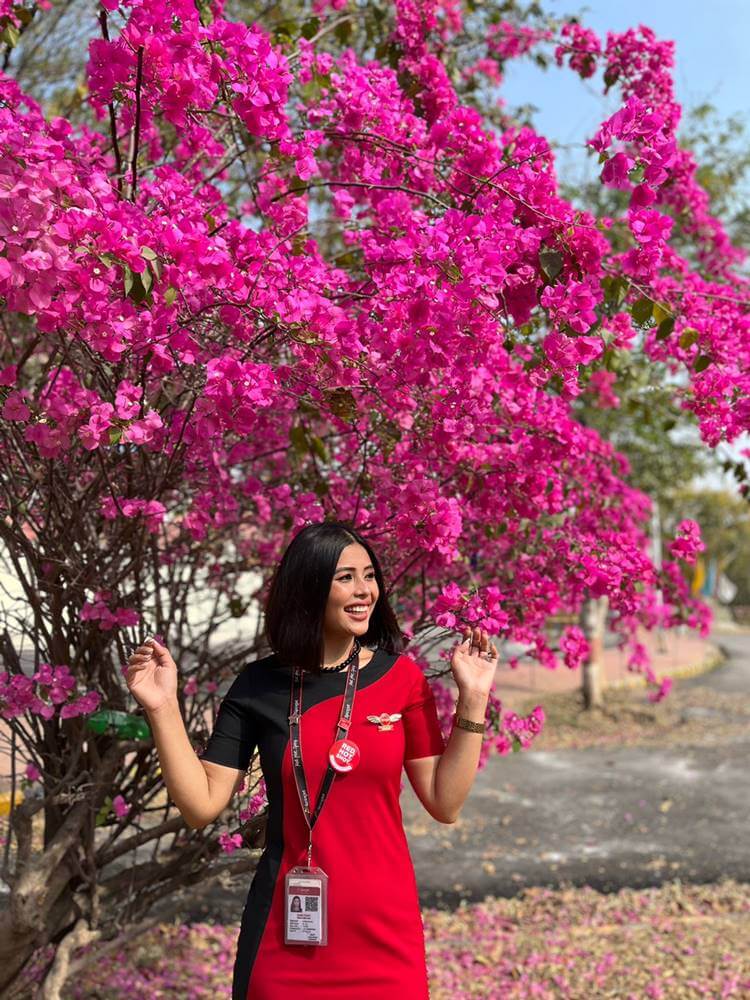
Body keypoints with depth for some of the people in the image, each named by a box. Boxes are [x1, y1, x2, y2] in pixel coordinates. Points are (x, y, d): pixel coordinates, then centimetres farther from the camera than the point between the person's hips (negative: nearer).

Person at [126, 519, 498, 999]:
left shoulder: (401, 675, -3)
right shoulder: (258, 686, -4)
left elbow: (445, 803, -3)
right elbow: (203, 806, -6)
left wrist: (473, 699, -9)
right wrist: (163, 708, -14)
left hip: (384, 928, 1)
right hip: (286, 930, 0)